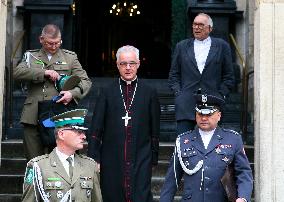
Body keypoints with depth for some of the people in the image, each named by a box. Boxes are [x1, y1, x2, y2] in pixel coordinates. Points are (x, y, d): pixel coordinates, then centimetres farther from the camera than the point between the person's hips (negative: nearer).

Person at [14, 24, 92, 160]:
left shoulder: (70, 57, 14)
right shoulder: (31, 56, 16)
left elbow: (85, 81, 7)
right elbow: (17, 72, -2)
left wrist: (73, 93, -14)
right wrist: (44, 72, -12)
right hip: (33, 118, 1)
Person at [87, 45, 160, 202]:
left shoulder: (149, 93, 6)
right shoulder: (107, 92, 6)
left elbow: (155, 130, 8)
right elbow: (96, 128, 4)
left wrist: (154, 158, 6)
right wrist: (94, 158, -2)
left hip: (141, 161, -1)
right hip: (112, 161, 1)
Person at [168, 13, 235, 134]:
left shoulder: (222, 46, 10)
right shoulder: (182, 46, 14)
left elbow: (229, 77, 9)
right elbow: (173, 75, 14)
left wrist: (220, 96, -2)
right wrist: (178, 94, 0)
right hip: (186, 105, 1)